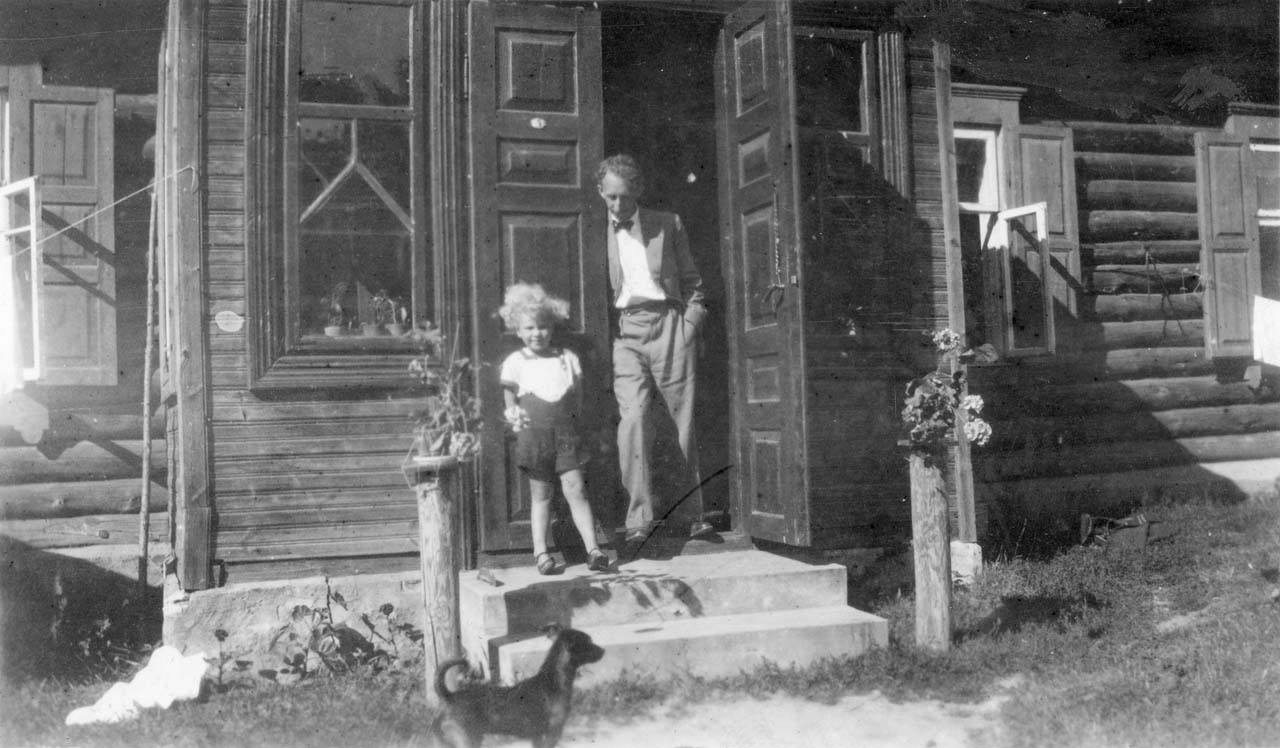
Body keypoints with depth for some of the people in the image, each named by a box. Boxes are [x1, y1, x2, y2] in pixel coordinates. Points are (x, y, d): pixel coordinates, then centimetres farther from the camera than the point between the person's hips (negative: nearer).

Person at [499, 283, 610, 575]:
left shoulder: (567, 358, 8)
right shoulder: (515, 362, 4)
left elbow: (577, 396, 13)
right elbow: (509, 397, 8)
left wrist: (569, 417, 1)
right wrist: (514, 414, -9)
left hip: (565, 432, 1)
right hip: (534, 433, -1)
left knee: (575, 489, -5)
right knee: (540, 495, 5)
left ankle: (593, 549, -3)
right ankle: (540, 552, 12)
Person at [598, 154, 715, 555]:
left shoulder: (668, 224, 12)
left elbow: (691, 281, 15)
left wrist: (691, 323, 2)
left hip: (668, 325, 1)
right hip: (625, 332, -1)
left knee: (683, 422, 0)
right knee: (633, 419, -17)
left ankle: (687, 517, 10)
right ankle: (640, 519, -14)